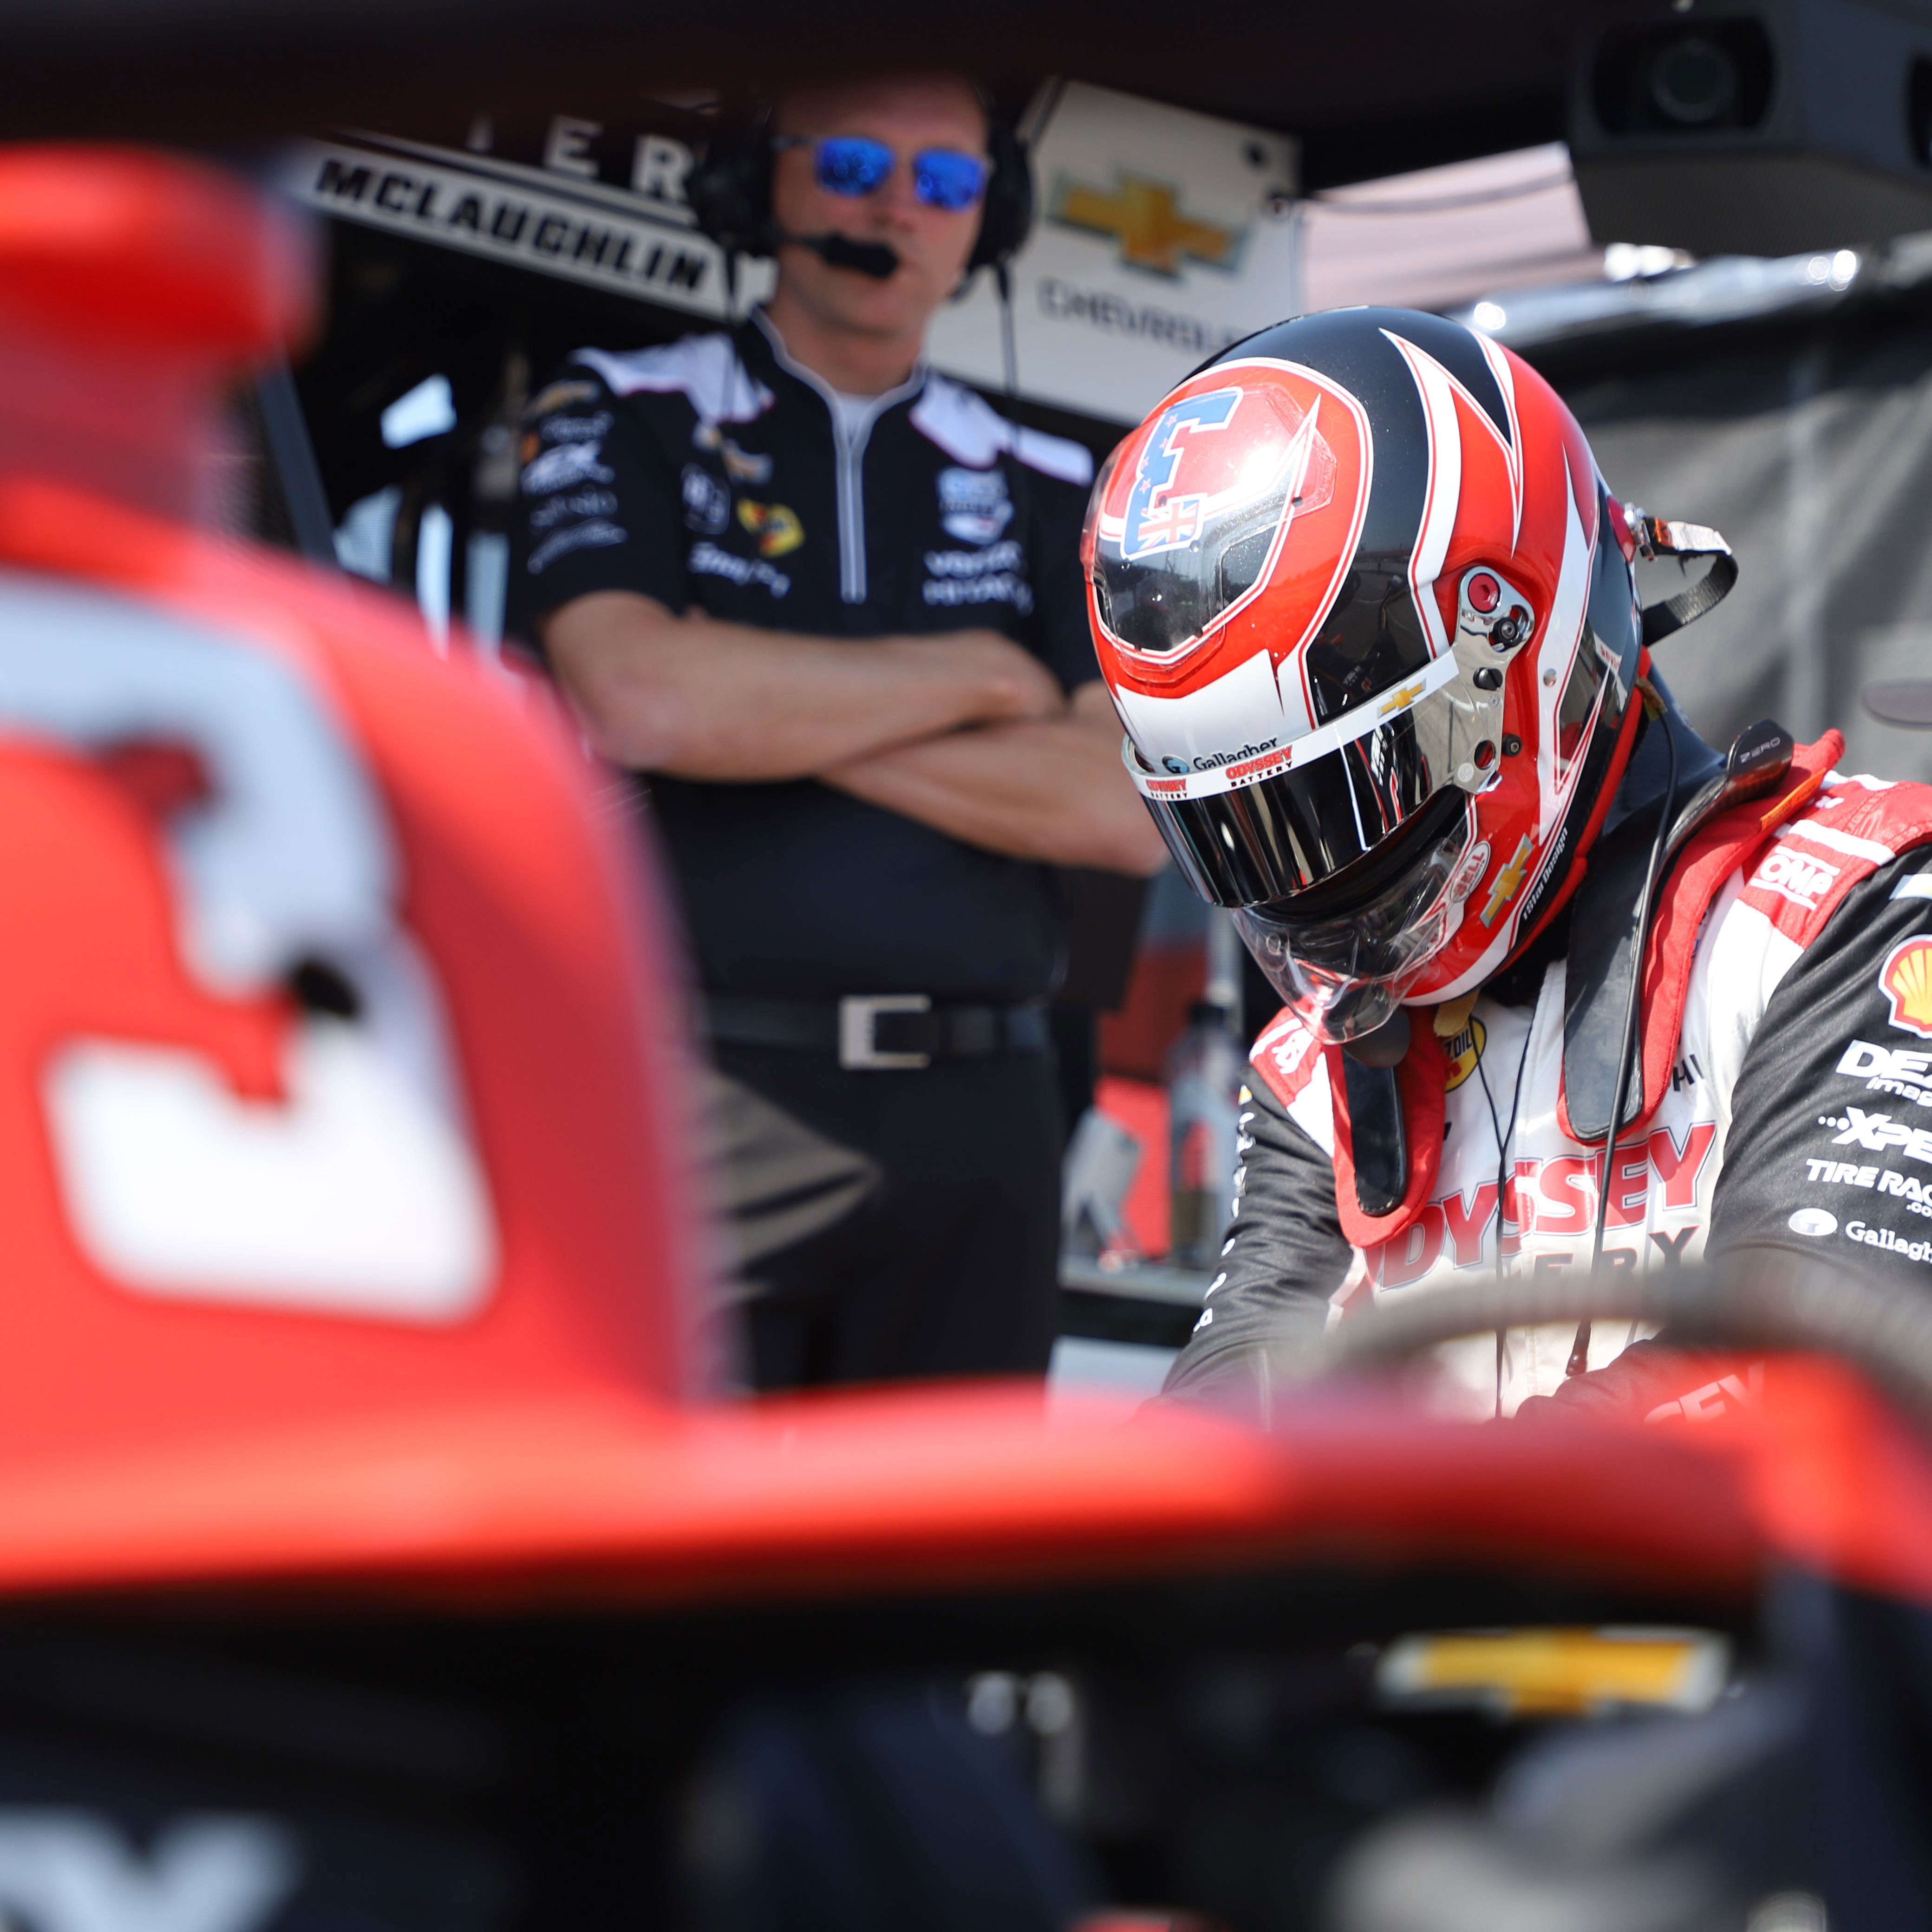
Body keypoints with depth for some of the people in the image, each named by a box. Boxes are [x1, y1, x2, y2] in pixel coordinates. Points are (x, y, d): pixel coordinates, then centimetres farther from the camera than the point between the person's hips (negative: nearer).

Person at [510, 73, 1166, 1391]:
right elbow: (634, 695, -13)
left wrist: (763, 707, -7)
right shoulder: (625, 419, 7)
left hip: (976, 1130, 4)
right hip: (700, 1099, -3)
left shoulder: (1049, 493, 15)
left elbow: (1130, 809, -1)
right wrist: (976, 678, -3)